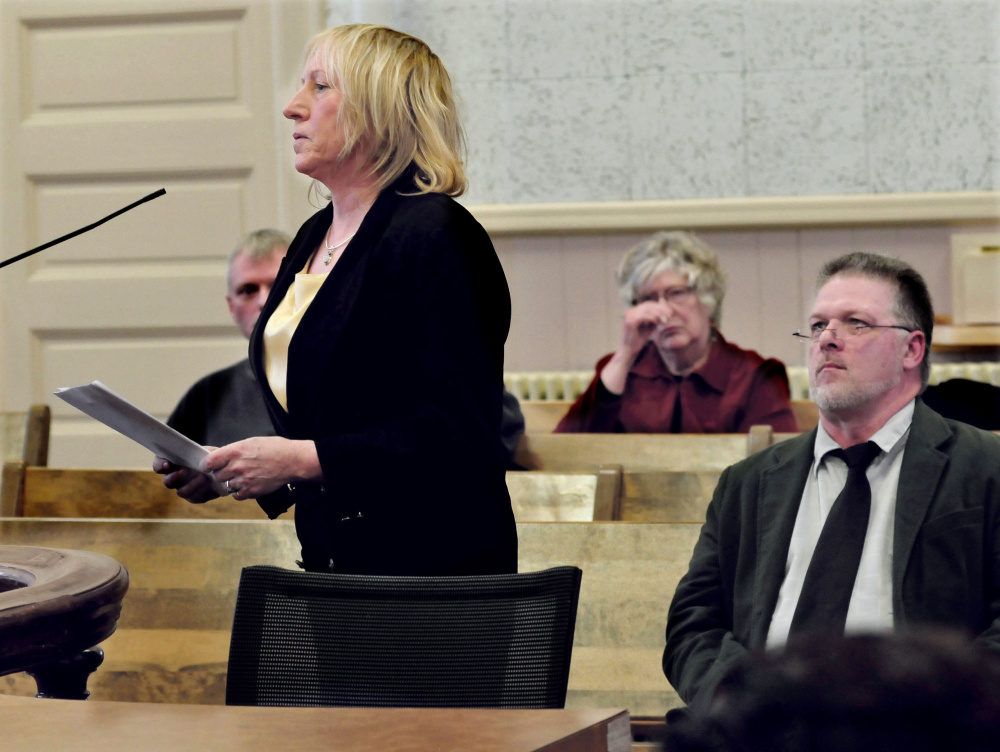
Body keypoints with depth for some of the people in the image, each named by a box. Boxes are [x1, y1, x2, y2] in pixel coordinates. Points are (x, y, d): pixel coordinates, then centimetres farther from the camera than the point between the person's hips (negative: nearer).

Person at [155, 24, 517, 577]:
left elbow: (458, 433, -19)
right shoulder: (315, 237, 16)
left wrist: (303, 459, -21)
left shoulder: (437, 236, -11)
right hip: (332, 562, 8)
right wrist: (229, 470, 7)